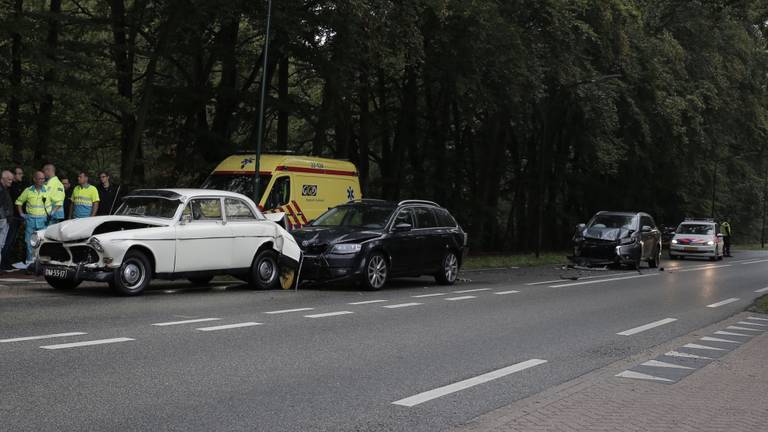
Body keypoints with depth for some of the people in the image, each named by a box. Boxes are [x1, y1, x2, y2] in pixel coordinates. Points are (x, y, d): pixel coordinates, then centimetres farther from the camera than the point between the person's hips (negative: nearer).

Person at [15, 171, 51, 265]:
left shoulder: (48, 190, 0)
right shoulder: (28, 191, 1)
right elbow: (19, 201, 14)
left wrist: (50, 213, 3)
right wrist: (21, 213, 6)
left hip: (43, 220, -1)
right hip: (30, 219, 1)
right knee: (29, 241, 5)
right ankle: (29, 261, 14)